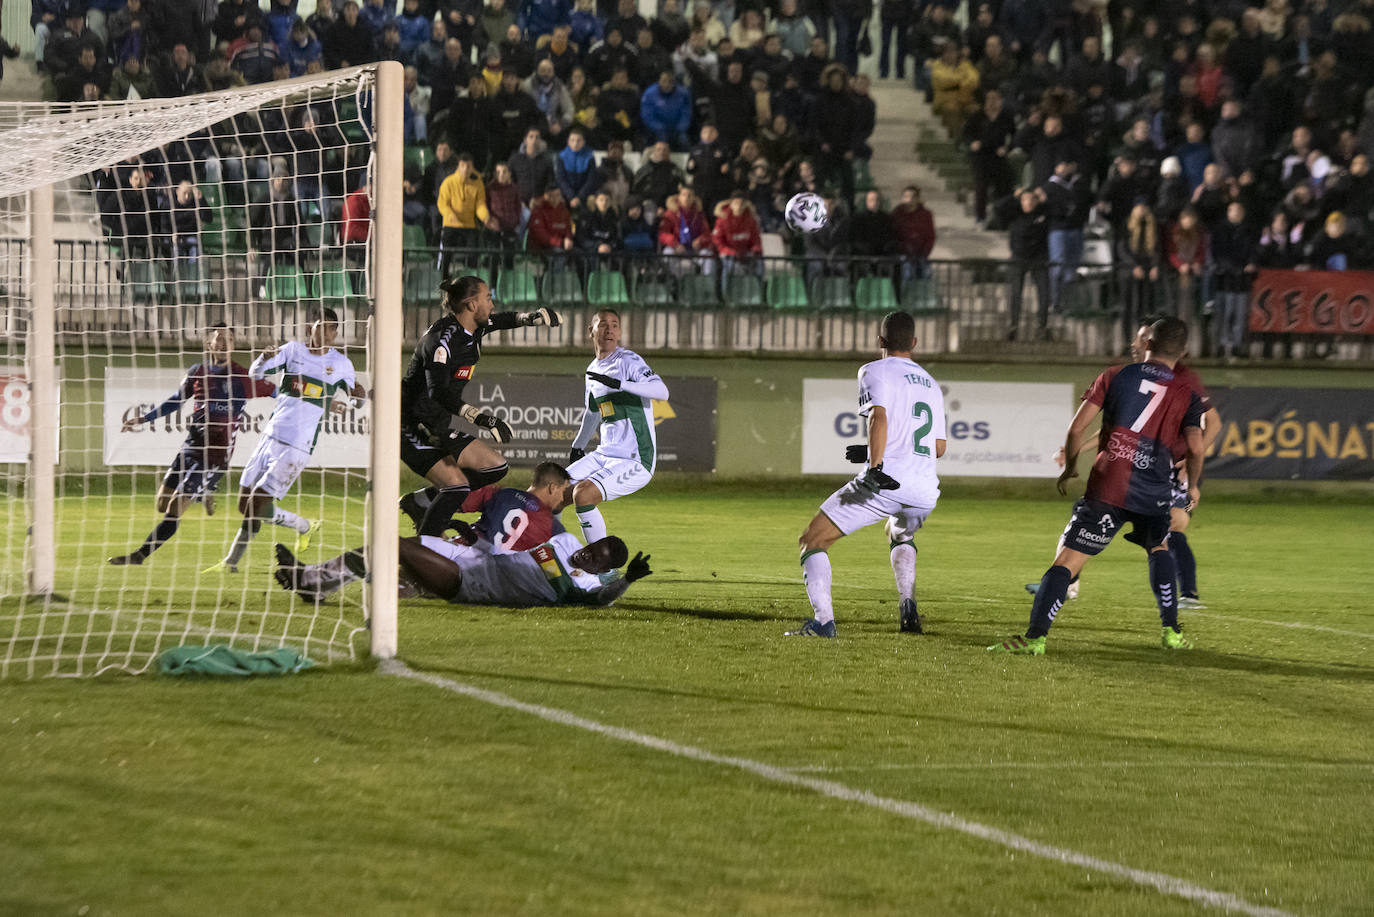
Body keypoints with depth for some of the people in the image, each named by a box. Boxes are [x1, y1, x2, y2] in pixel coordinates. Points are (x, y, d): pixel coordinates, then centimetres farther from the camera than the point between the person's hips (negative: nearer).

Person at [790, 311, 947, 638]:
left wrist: (876, 464, -26)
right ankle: (908, 607, 15)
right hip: (924, 491, 6)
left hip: (884, 483, -6)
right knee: (901, 537, 38)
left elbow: (880, 416, -14)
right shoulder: (931, 385, 25)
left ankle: (823, 620, -16)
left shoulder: (876, 371, 5)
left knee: (812, 541, 2)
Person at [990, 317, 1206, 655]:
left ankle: (1035, 637, -17)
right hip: (1153, 494, 2)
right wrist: (1192, 486, 18)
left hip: (1106, 485, -2)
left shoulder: (1116, 376, 8)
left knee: (1068, 560, -5)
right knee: (1160, 548, 30)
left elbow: (1077, 428, 4)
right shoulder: (1186, 394, 8)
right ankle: (1171, 633, 28)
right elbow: (1195, 449, -1)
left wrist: (1070, 468, 19)